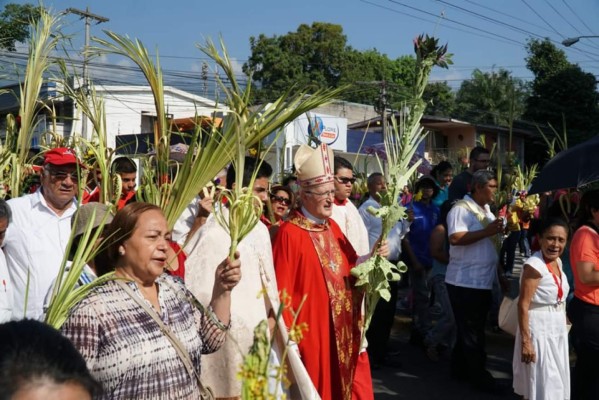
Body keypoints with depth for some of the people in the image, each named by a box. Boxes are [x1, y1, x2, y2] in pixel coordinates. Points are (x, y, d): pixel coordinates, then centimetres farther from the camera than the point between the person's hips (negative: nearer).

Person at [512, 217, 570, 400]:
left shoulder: (558, 262, 5)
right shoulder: (534, 265, -21)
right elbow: (523, 305, -22)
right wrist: (525, 341, -23)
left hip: (558, 330, 8)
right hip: (538, 330, -8)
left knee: (557, 383, 19)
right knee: (542, 385, 1)